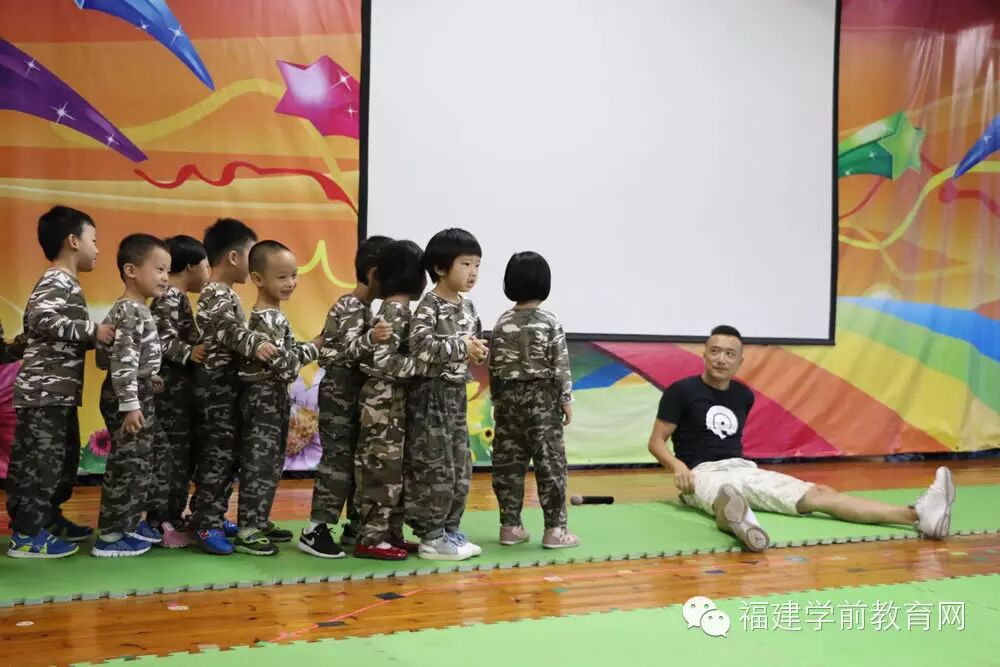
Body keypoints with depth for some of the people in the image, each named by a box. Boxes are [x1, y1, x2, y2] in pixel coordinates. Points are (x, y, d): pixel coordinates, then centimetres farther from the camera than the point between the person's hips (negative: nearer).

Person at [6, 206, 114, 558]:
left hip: (58, 391, 11)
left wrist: (92, 336, 15)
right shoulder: (56, 282, -12)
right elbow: (42, 319, -29)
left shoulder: (65, 284, 19)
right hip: (45, 391, -10)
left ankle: (49, 519, 29)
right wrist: (92, 330, -26)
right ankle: (26, 534, 0)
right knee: (41, 459, -6)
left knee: (63, 458, 18)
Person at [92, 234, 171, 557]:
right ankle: (110, 536, 5)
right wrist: (130, 404, -25)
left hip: (139, 395, 11)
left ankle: (136, 522, 27)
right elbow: (122, 361, -24)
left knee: (157, 455, 17)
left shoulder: (135, 310, 14)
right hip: (128, 397, -11)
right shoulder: (130, 311, -18)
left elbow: (111, 357, 19)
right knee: (129, 465, -4)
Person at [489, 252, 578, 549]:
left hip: (508, 397, 4)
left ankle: (510, 525, 12)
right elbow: (560, 366, -9)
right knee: (549, 463, 0)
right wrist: (566, 400, -1)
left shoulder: (501, 324, 4)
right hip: (542, 399, -4)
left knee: (508, 463, 7)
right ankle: (554, 528, 1)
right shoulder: (550, 323, -7)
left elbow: (494, 367, 7)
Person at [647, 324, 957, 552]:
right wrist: (678, 466, -22)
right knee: (726, 497, -44)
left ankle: (916, 514, -30)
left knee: (816, 494, -14)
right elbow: (656, 441, -4)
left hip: (744, 469, 6)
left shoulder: (744, 395, 15)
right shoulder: (681, 391, -4)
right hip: (704, 474, -6)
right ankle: (737, 517, -86)